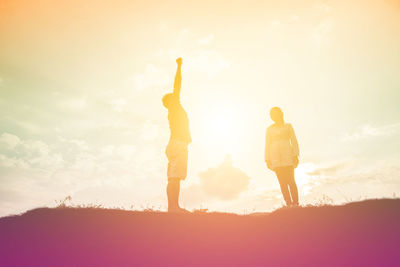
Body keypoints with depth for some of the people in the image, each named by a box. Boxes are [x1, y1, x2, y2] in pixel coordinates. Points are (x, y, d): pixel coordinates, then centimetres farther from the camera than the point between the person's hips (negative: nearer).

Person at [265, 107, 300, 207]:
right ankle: (289, 204, 0)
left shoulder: (288, 126, 12)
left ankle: (296, 203, -5)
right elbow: (267, 145, 13)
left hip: (287, 155, -1)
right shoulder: (269, 129, 15)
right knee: (282, 182, -3)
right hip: (275, 157, 1)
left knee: (290, 180, -10)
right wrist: (267, 160, 5)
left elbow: (294, 141, 6)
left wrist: (295, 155, -5)